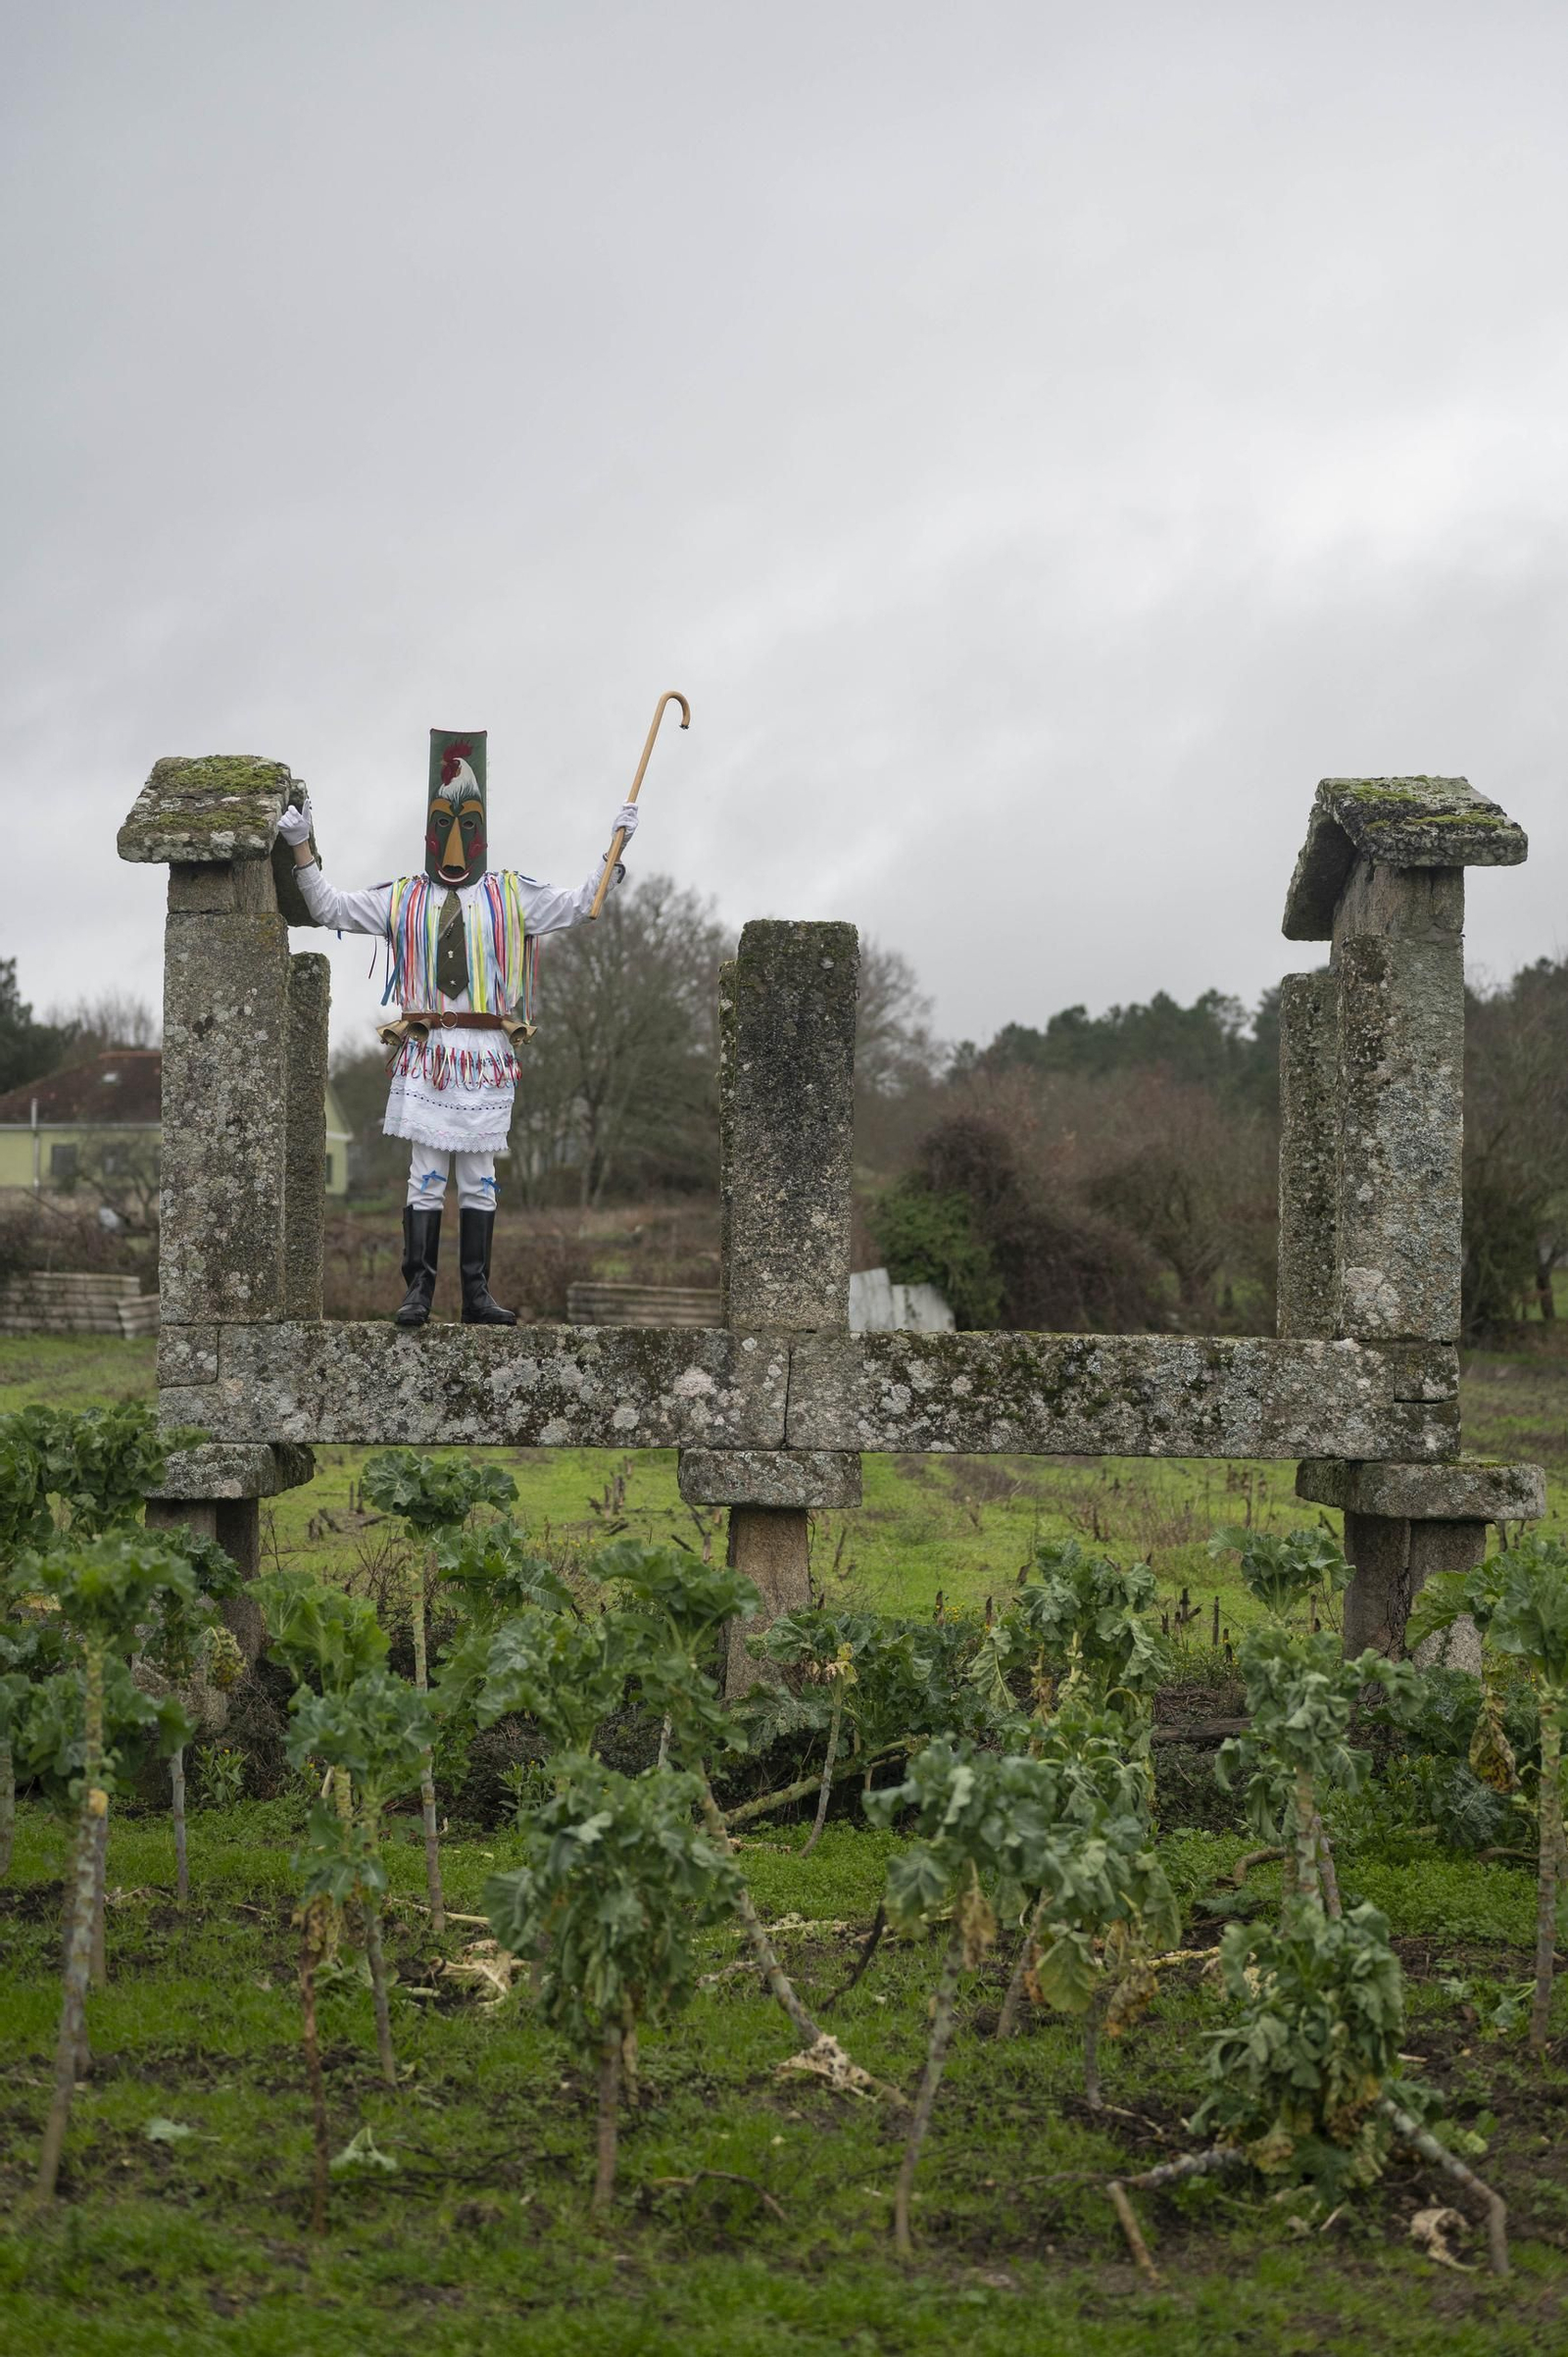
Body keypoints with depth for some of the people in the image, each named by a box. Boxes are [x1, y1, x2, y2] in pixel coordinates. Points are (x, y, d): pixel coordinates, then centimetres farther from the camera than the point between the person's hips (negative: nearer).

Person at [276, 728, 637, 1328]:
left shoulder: (511, 896, 12)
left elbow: (579, 905, 12)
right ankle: (418, 1291, 0)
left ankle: (477, 1295, 7)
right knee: (425, 1175, -3)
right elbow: (329, 907, 13)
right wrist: (302, 848, 4)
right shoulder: (401, 899, 12)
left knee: (479, 1177, 3)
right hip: (424, 1053, 0)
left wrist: (615, 848, 4)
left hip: (487, 1054, 0)